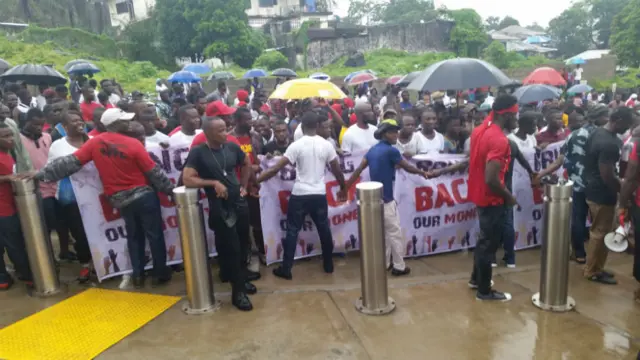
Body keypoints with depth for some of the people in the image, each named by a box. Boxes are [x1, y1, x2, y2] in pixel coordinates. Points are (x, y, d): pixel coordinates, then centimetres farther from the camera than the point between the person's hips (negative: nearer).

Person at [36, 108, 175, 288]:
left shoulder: (94, 143, -3)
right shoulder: (133, 144, -14)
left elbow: (70, 162, -3)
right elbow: (154, 171, -10)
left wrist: (41, 173, 6)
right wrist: (170, 189, 0)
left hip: (120, 200, 5)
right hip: (144, 195, -5)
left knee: (134, 236, 18)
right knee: (155, 235, 6)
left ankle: (138, 275, 20)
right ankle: (160, 273, 14)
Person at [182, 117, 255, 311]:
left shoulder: (232, 147, 1)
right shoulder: (198, 152, -12)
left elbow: (246, 164, 19)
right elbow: (187, 179, -18)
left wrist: (243, 185, 10)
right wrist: (213, 183, -21)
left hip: (239, 202, 5)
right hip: (220, 207, -5)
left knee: (242, 244, 15)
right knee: (231, 248, -1)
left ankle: (242, 280, 36)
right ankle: (238, 291, 11)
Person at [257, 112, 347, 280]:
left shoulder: (296, 145, -10)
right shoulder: (326, 144, 0)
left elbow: (277, 168, -12)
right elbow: (337, 170, 5)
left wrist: (256, 180, -5)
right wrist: (343, 187, 21)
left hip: (299, 195, -3)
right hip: (319, 195, 3)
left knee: (292, 231, 8)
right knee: (324, 230, 18)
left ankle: (286, 269, 13)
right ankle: (328, 264, 29)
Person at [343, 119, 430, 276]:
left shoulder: (372, 150, 9)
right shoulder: (391, 151, -15)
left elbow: (358, 170, 6)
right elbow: (407, 167, -3)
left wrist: (345, 188, 8)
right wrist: (422, 172, 15)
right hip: (386, 200, -8)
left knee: (383, 232, 19)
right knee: (395, 233, 5)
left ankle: (384, 263, 27)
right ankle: (399, 266, 14)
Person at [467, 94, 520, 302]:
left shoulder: (479, 131, 3)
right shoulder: (499, 140, -26)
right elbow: (491, 179, -30)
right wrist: (508, 196, -15)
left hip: (480, 194, 9)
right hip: (492, 198, -9)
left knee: (484, 239, 24)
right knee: (489, 243, 5)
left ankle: (476, 278, 39)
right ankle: (484, 291, 20)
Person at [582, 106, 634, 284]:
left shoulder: (597, 132, 6)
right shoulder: (609, 144, -26)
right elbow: (608, 177, -25)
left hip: (593, 190, 10)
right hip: (602, 195, -10)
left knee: (597, 232, 19)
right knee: (601, 234, 4)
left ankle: (594, 267, 31)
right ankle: (593, 271, 17)